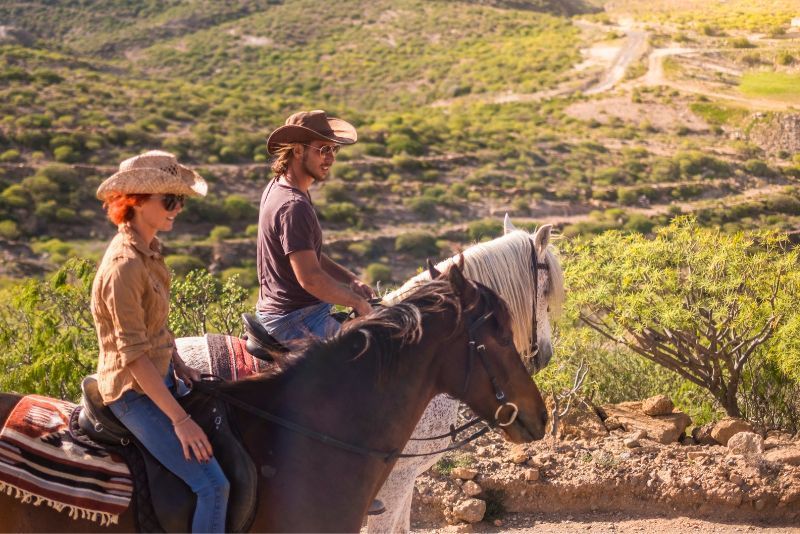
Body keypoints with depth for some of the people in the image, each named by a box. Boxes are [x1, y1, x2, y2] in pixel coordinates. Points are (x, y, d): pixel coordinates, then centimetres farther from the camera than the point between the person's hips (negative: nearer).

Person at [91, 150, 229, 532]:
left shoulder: (147, 250, 7)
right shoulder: (123, 265, -23)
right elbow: (134, 355, -24)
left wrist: (178, 365, 7)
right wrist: (179, 419, -23)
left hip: (159, 378, 10)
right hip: (133, 391, -10)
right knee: (212, 485, -16)